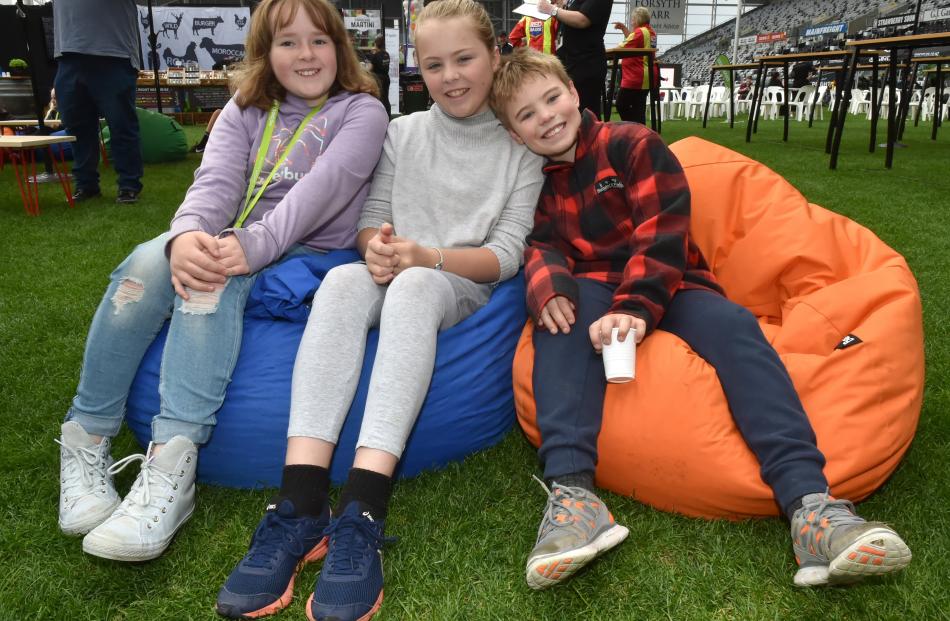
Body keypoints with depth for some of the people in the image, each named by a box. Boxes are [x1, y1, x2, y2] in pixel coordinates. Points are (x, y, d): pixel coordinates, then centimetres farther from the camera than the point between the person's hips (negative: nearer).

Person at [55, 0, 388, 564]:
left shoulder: (361, 111, 2)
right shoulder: (247, 110, 15)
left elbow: (320, 190, -16)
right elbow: (216, 181, -4)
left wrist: (253, 244, -32)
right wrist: (187, 235, -27)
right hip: (235, 245, 4)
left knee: (215, 279, -34)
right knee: (150, 261, -26)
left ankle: (172, 467, -42)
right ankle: (88, 440, -19)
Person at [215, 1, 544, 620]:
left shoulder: (521, 150, 6)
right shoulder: (402, 133, 14)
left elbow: (506, 255, -3)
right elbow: (371, 220, 9)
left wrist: (426, 256, -18)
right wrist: (377, 248, -16)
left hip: (465, 289, -2)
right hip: (396, 276, 3)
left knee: (414, 288, -38)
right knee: (344, 280, -33)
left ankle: (361, 518, -46)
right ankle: (300, 509, -42)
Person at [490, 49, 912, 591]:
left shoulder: (632, 145, 1)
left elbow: (661, 231, -12)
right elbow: (539, 246, -1)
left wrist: (636, 306, -29)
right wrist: (548, 286, -27)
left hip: (666, 286, -1)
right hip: (593, 290, 1)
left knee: (733, 324, -31)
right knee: (562, 313, -33)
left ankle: (810, 504, -45)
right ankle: (572, 491, -50)